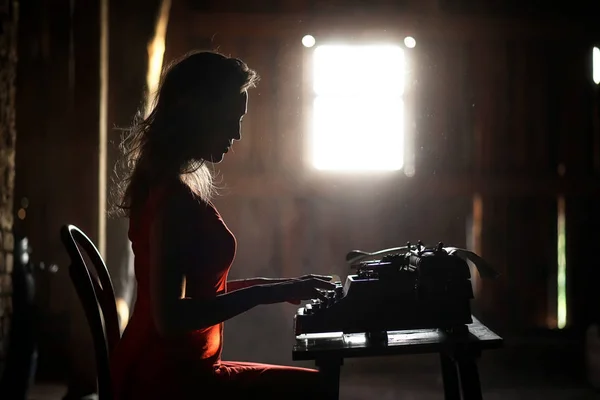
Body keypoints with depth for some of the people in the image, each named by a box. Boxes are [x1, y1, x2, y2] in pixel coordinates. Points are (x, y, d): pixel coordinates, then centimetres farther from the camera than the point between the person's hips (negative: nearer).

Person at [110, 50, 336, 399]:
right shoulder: (175, 195, -18)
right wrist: (267, 293, -21)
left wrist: (268, 286, 13)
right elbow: (170, 316, -24)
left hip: (170, 368, 10)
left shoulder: (166, 186, 12)